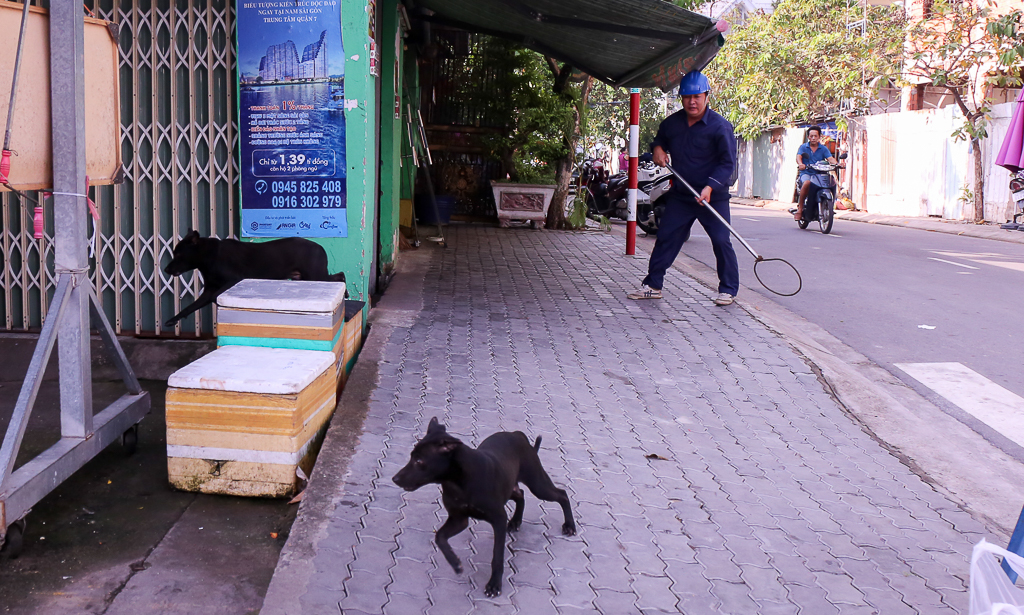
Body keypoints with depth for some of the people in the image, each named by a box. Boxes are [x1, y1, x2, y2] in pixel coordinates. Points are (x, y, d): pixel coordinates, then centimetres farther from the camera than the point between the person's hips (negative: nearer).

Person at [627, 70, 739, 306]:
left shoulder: (720, 126, -13)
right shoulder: (672, 122, 3)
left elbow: (728, 162, -13)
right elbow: (660, 137, 25)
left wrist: (710, 186, -23)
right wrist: (658, 148, 2)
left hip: (713, 196, -4)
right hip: (680, 195, 5)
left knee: (721, 241, -5)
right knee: (665, 238, 4)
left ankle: (728, 289, 9)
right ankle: (652, 285, 12)